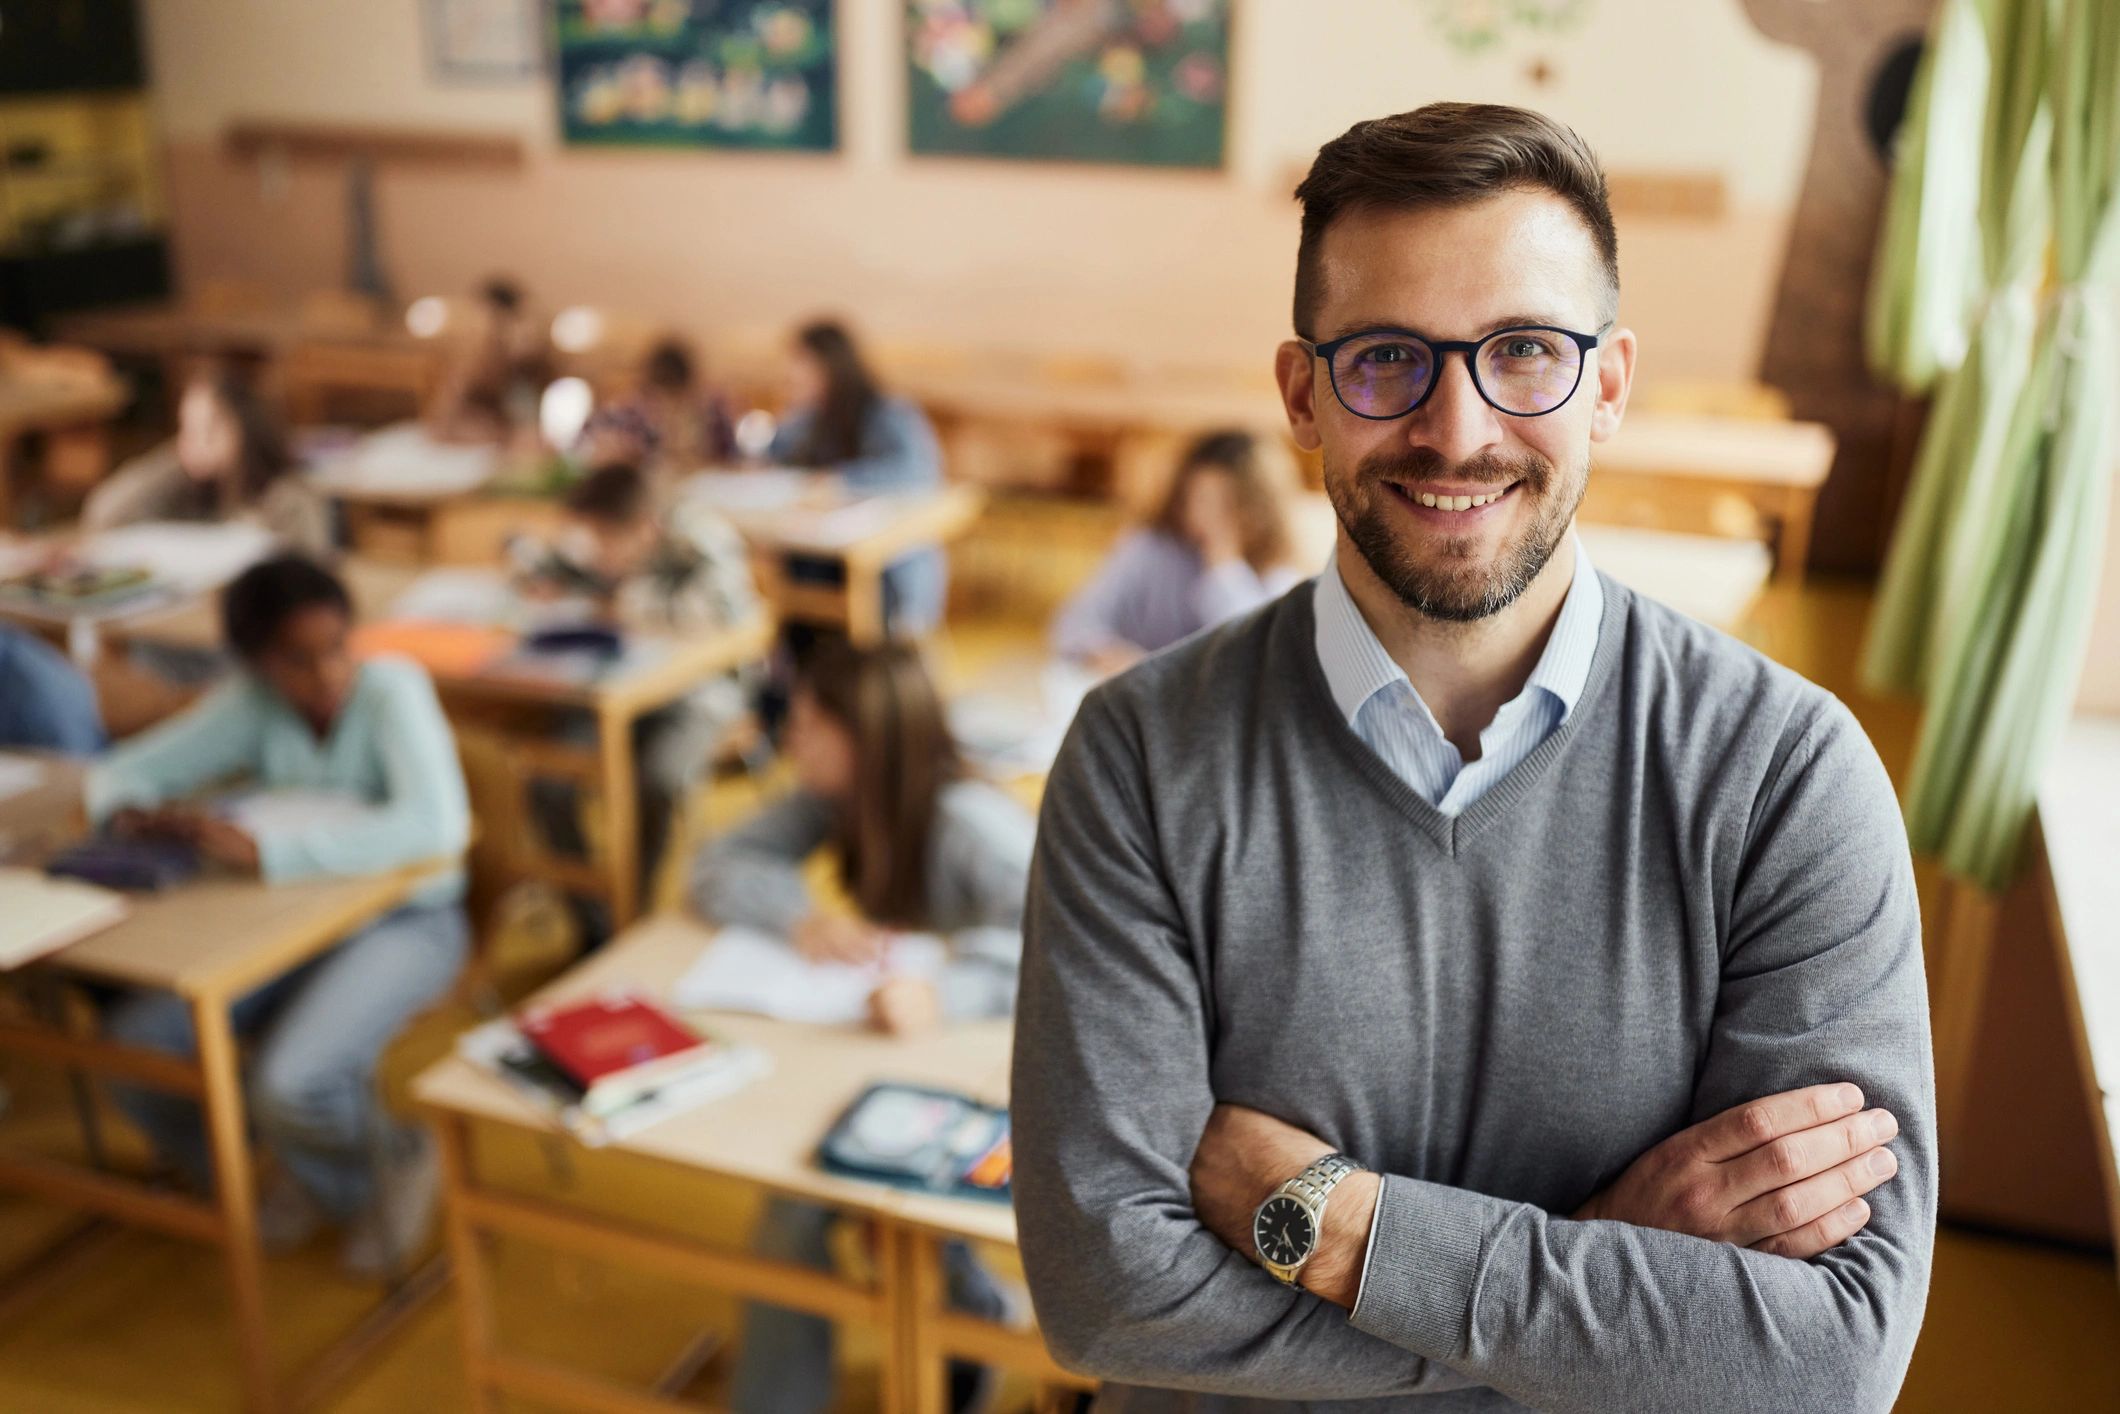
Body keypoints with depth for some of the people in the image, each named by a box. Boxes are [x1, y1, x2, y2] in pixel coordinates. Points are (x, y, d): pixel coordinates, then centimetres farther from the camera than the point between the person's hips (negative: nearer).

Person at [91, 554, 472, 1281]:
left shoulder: (389, 688, -19)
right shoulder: (251, 704, -4)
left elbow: (438, 823, -36)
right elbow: (120, 771, 7)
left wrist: (266, 849, -37)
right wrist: (137, 812, -19)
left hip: (406, 922, -6)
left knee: (289, 1086, -29)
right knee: (131, 1043, -11)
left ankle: (389, 1162, 9)